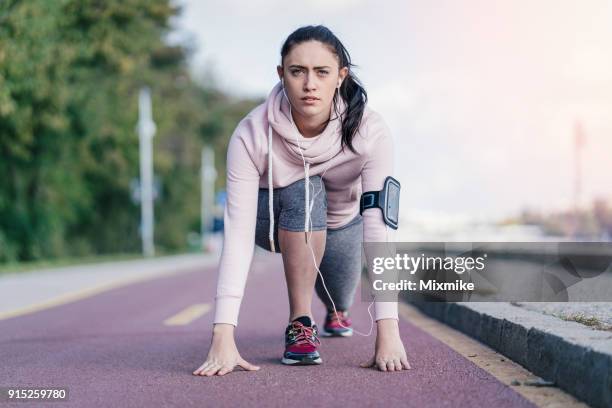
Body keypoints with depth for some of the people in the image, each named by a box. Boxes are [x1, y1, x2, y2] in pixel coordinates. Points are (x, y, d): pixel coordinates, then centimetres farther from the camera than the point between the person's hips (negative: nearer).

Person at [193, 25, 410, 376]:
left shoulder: (370, 132, -35)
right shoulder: (252, 135, -35)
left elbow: (379, 229, -40)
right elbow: (238, 235, -39)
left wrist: (388, 331, -48)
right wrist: (223, 337, -48)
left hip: (340, 223, 2)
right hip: (275, 219, -2)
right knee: (305, 190, -33)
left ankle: (338, 312, 49)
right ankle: (301, 325, -20)